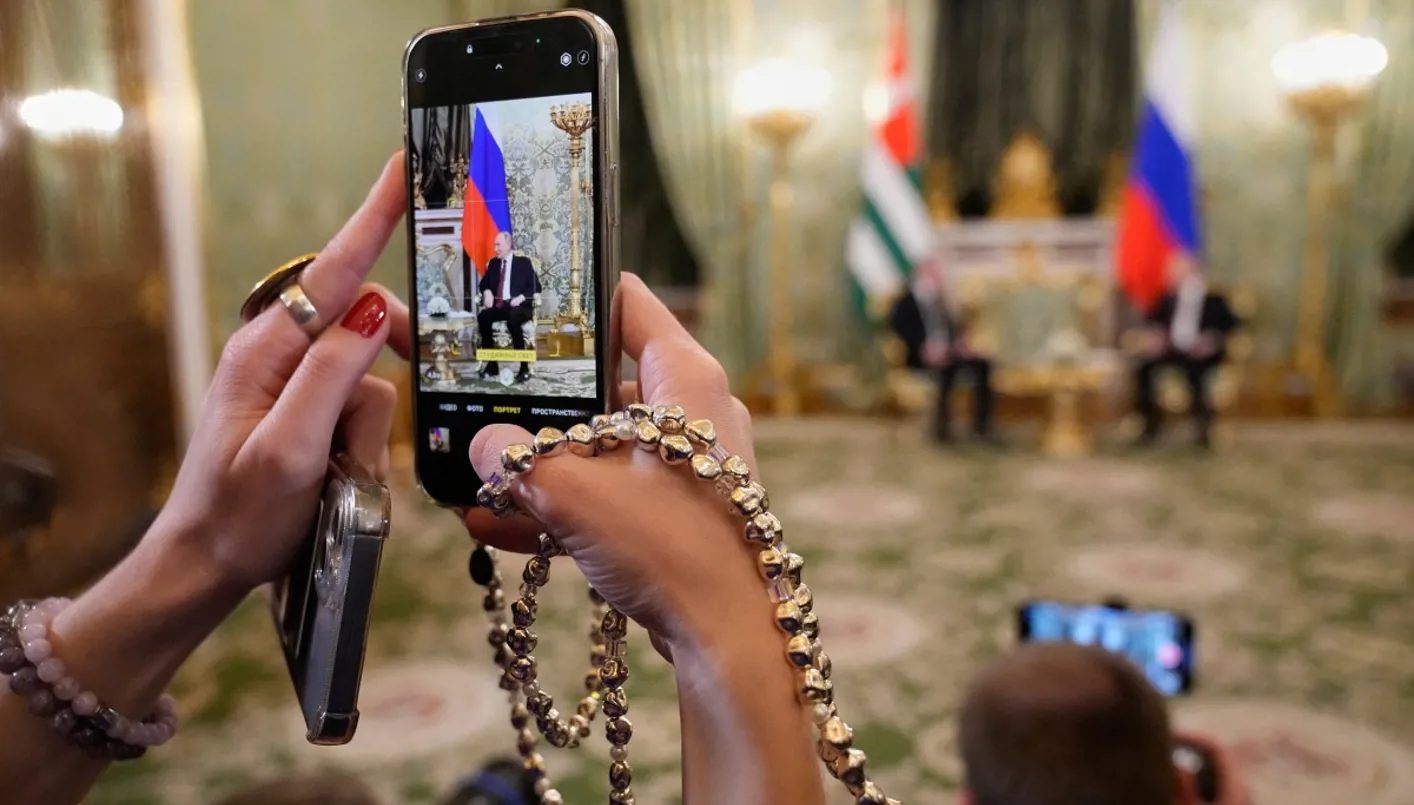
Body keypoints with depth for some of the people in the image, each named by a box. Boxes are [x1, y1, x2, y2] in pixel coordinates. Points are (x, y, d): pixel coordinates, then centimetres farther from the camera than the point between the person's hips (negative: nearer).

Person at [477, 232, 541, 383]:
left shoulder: (523, 262, 5)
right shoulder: (493, 263, 17)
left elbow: (536, 286, -2)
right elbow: (483, 283, 18)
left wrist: (521, 297, -18)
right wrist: (487, 292, -6)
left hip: (518, 306, -4)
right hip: (498, 306, 4)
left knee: (513, 319, -39)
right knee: (482, 316, -28)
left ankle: (524, 367, -32)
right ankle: (491, 364, -19)